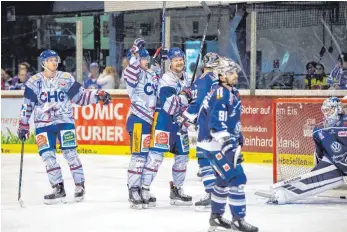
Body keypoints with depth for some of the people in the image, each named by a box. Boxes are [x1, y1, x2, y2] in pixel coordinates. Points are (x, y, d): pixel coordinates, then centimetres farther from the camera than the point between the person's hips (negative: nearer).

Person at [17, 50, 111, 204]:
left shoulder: (66, 78, 3)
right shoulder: (34, 82, 0)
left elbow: (80, 96, 6)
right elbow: (27, 106, 3)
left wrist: (98, 96, -8)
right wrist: (23, 127, 1)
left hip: (65, 120, -1)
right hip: (43, 123, 1)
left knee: (70, 152, -8)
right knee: (47, 155, -5)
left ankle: (79, 185, 3)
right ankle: (58, 189, 2)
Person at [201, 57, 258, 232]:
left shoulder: (233, 92, 10)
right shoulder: (220, 94, -21)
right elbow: (217, 124, -26)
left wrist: (238, 142, 24)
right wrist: (229, 146, -28)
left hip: (228, 143, 10)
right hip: (217, 145, -10)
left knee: (224, 181, 19)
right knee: (237, 179, -11)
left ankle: (216, 218, 31)